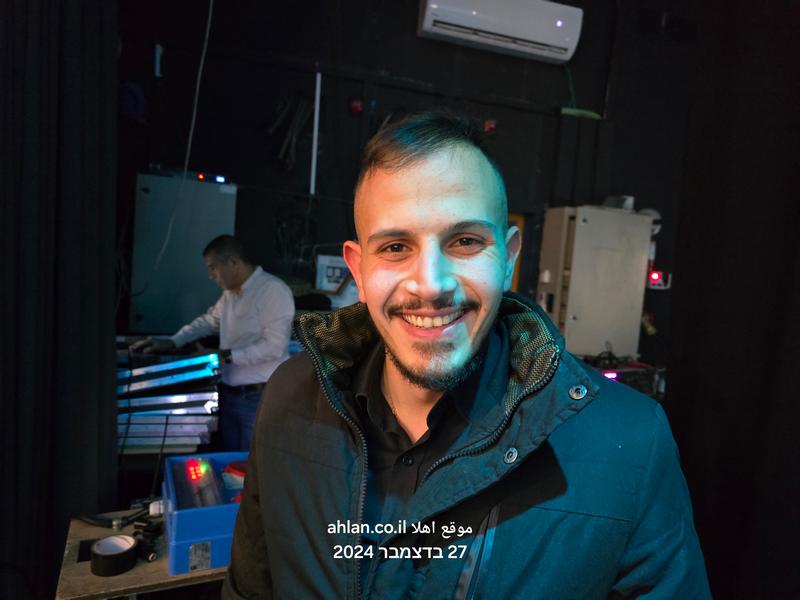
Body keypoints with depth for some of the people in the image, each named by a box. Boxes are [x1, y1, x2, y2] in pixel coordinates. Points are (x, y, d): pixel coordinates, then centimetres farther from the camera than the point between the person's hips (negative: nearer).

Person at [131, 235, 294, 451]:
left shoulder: (274, 290, -16)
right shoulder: (230, 292, 12)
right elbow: (208, 321, 27)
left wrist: (227, 356, -16)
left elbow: (274, 347, -22)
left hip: (260, 398, -7)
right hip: (229, 394, 8)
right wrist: (171, 342, 18)